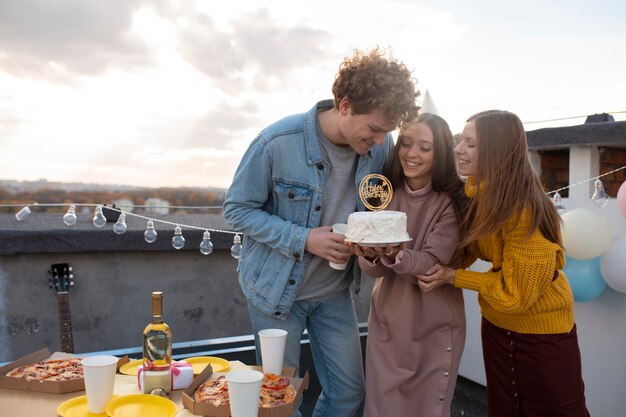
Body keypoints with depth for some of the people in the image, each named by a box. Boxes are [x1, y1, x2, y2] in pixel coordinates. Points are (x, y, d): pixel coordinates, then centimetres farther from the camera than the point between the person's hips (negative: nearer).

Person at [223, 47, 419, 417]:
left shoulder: (381, 147, -9)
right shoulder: (278, 142, -23)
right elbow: (238, 209, -13)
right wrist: (304, 240, -24)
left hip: (335, 290, 4)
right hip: (277, 288, -3)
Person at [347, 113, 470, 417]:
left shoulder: (452, 201, -12)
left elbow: (432, 263, -21)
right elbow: (374, 270, -7)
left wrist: (394, 256, -40)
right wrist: (369, 255, -30)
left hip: (435, 328, -3)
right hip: (387, 322, 3)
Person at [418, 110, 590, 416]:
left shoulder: (523, 209, -29)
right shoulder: (477, 192, -6)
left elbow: (516, 295, -23)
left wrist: (452, 277, -18)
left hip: (542, 333, -7)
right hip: (496, 324, 7)